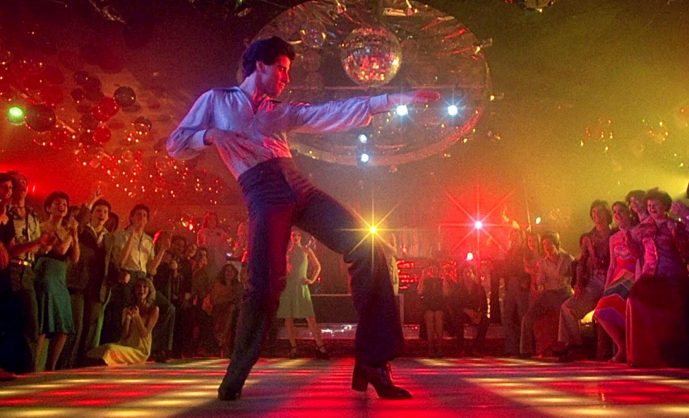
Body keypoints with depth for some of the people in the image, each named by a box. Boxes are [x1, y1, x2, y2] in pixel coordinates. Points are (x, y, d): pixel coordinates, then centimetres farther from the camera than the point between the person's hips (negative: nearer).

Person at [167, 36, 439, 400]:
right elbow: (175, 145, 12)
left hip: (300, 189, 5)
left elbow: (337, 113, 19)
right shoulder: (216, 101, 16)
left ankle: (372, 363, -8)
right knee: (265, 285, -16)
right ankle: (235, 376, 12)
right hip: (264, 196, -5)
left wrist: (398, 99, 13)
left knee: (366, 247, -11)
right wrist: (211, 134, -10)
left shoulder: (283, 111, 26)